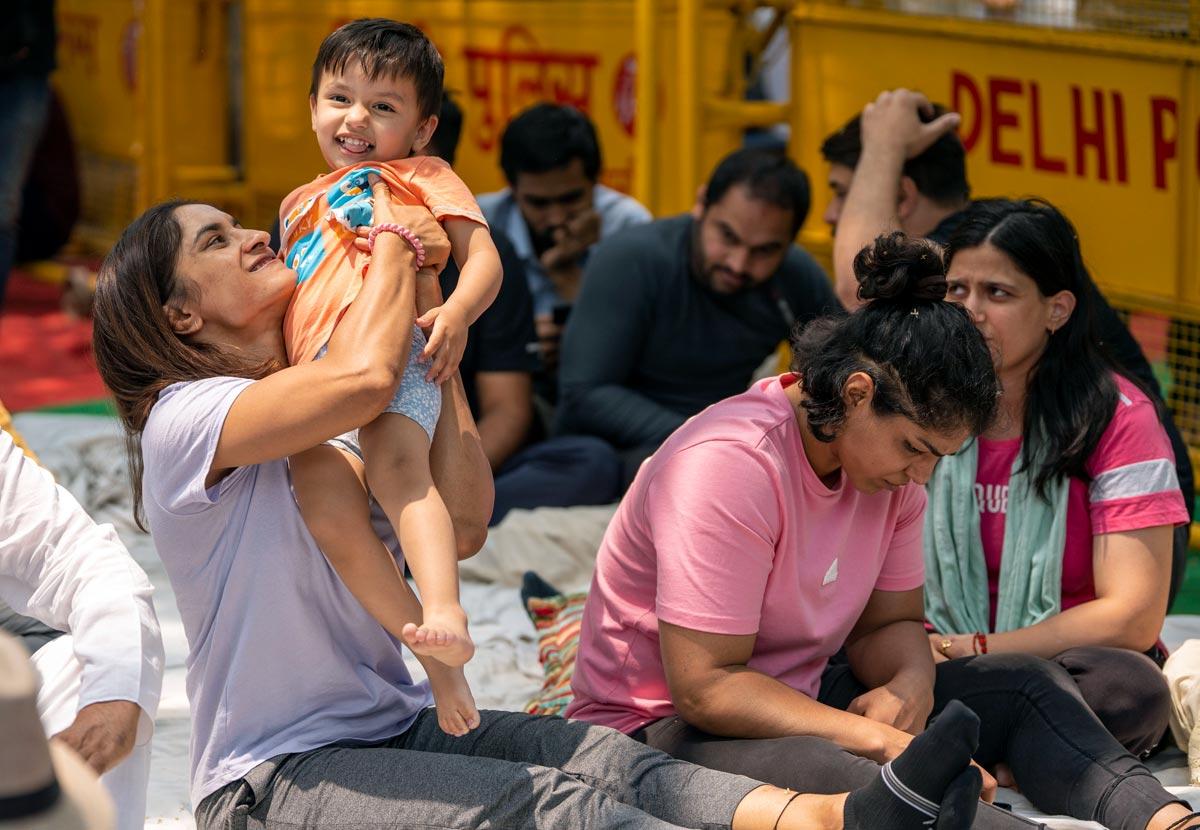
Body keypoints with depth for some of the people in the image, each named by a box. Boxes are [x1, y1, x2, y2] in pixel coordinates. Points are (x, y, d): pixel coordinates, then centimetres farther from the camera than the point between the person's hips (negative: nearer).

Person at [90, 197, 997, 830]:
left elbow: (463, 526, 6)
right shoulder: (184, 422, -12)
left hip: (395, 732, 8)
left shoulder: (329, 428, 16)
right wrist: (396, 238, -11)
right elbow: (364, 377, -30)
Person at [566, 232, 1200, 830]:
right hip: (661, 730, -10)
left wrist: (911, 684, -15)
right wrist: (878, 739, -29)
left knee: (1024, 683, -1)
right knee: (817, 774, -42)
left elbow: (887, 622, 11)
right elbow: (704, 685, -27)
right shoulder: (730, 465, -24)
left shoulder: (891, 467, 3)